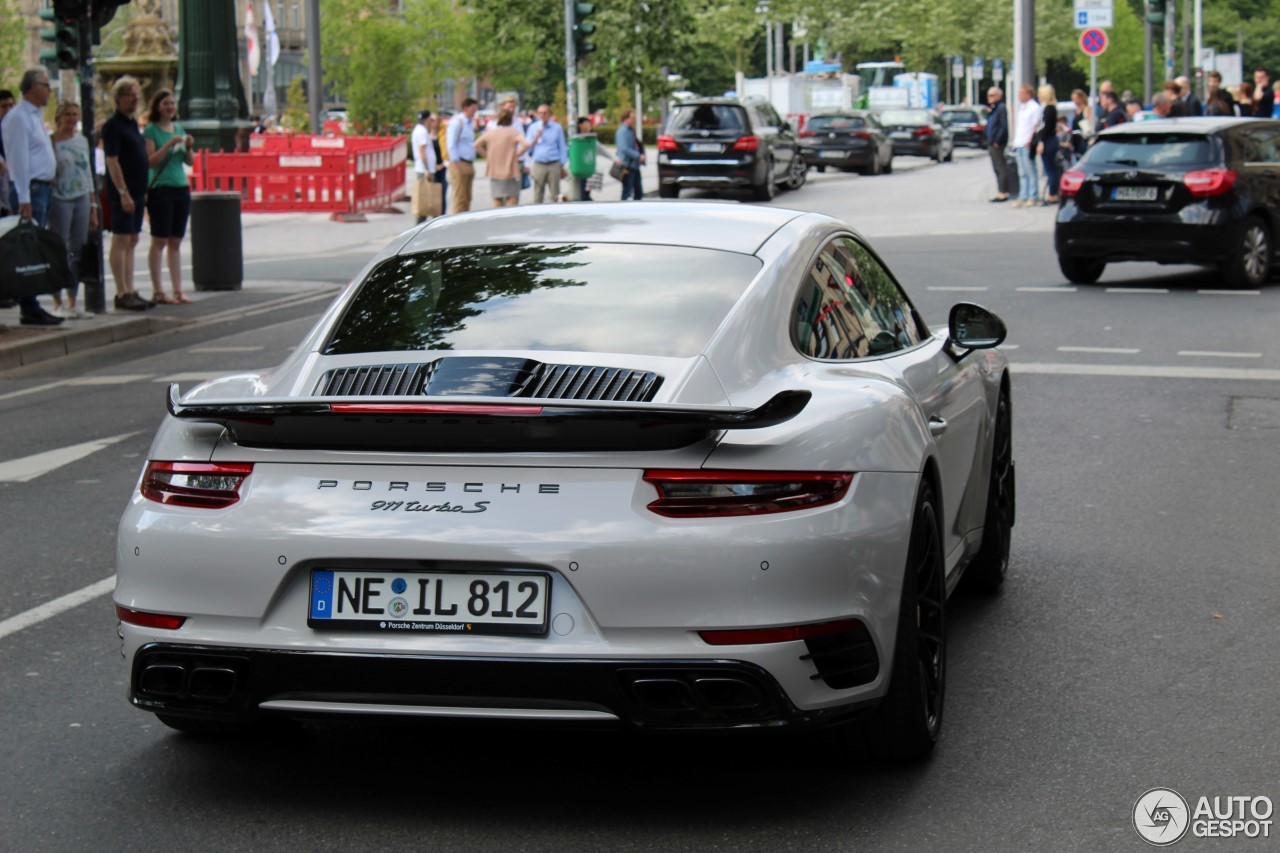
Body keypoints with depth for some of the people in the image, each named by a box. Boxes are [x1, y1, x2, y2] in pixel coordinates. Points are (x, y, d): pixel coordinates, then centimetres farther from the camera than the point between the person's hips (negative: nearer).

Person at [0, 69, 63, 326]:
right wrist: (24, 199, -21)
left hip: (44, 188, 10)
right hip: (30, 189, -10)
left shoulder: (36, 115, 18)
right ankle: (29, 309, -8)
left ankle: (32, 306, 13)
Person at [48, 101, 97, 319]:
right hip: (60, 200, -5)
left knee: (78, 252, 5)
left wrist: (93, 207, 16)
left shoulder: (82, 141, 14)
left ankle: (72, 303, 10)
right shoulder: (51, 142, -3)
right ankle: (58, 303, -1)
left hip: (82, 199, 6)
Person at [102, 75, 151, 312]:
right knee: (121, 241, -7)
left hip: (137, 192, 9)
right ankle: (122, 294, -6)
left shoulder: (133, 123, 16)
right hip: (123, 193, -9)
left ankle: (130, 291, 13)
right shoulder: (113, 125, -11)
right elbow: (112, 161, -17)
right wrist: (123, 193, -22)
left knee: (132, 242, 10)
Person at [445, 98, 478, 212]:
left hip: (469, 163, 9)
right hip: (459, 164, -9)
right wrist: (456, 163, -17)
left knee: (467, 198, 10)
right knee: (460, 198, -9)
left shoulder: (471, 123, 16)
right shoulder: (456, 122, -9)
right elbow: (451, 145, -14)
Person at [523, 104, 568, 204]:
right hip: (538, 165, 1)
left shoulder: (557, 127, 6)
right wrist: (536, 137, -9)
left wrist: (563, 166, 7)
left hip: (554, 165, -1)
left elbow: (562, 147, 10)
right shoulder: (532, 128, 10)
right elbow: (528, 147, 8)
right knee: (538, 196, 1)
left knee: (555, 196, -3)